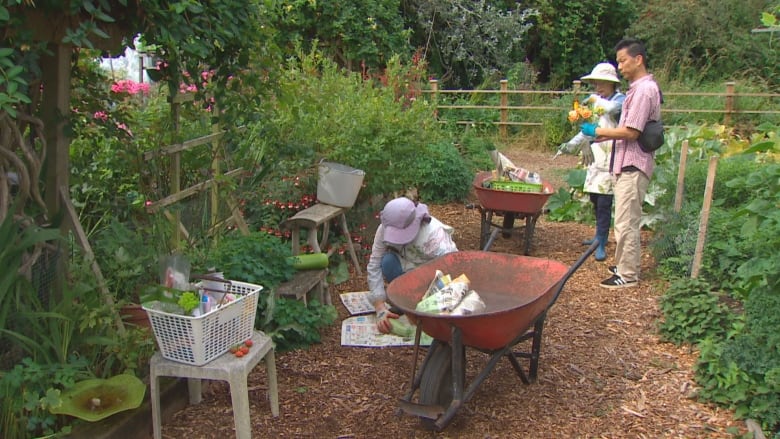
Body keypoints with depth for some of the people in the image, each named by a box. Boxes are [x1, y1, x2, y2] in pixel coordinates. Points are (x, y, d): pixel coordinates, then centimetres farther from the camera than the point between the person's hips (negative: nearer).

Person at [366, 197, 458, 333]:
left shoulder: (434, 234, -36)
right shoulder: (384, 229, -25)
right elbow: (374, 266, -23)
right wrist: (380, 309, -32)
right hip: (408, 267, 3)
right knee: (388, 262, -30)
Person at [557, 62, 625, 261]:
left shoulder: (620, 100, -8)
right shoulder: (597, 102, 16)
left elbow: (611, 108, -33)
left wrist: (594, 99, -16)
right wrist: (571, 144, 17)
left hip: (610, 158, -7)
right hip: (595, 157, 8)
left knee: (604, 202, -8)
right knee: (595, 200, 13)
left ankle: (601, 244, -4)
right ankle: (600, 236, 29)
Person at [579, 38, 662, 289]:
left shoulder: (645, 89, -16)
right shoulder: (639, 88, 15)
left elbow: (631, 132, -21)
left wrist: (598, 131, -12)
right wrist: (603, 137, 11)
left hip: (633, 166, -10)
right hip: (627, 164, 10)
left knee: (626, 222, -4)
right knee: (627, 220, 18)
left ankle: (628, 275, 4)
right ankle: (626, 264, 29)